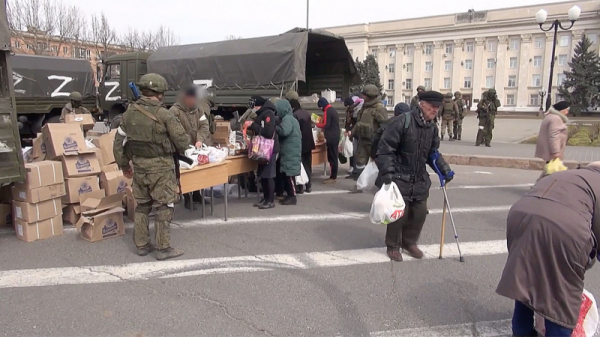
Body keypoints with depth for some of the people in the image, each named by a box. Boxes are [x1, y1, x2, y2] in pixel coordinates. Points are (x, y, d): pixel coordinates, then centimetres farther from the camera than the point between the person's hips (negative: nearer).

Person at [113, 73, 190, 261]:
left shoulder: (130, 113, 4)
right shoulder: (164, 115, -15)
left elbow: (119, 142, 10)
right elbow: (182, 141, -12)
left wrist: (123, 164, 20)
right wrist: (179, 150, 11)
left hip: (139, 165, 6)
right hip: (160, 166, -6)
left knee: (142, 205, 17)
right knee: (164, 206, 3)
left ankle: (142, 245, 25)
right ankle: (163, 248, 7)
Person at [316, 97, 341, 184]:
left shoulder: (327, 111, -14)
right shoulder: (333, 110, 17)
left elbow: (326, 125, -18)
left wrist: (318, 124, -3)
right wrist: (322, 122, 9)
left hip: (331, 137, -10)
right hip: (335, 136, 10)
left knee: (332, 157, -6)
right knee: (333, 156, 13)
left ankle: (333, 177, -3)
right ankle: (334, 176, 18)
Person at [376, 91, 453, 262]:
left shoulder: (432, 127, 6)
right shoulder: (402, 122, -18)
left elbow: (433, 153, 17)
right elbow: (385, 149, -20)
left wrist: (445, 170, 7)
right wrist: (387, 172, -25)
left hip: (420, 179, 7)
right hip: (400, 177, -7)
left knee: (420, 212, 11)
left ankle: (409, 242, 33)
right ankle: (393, 246, 19)